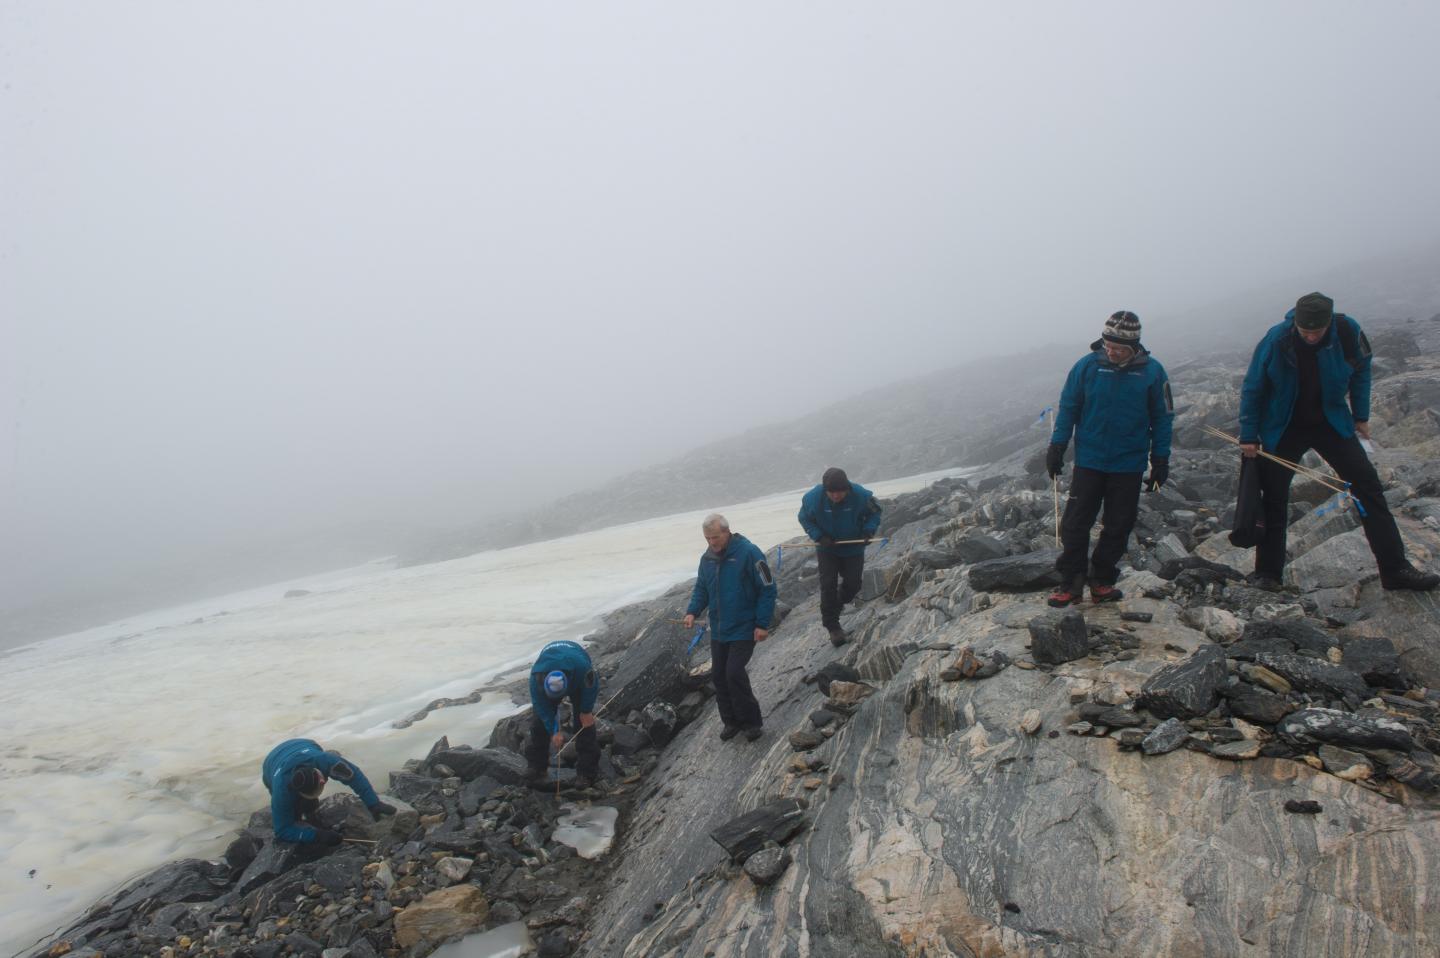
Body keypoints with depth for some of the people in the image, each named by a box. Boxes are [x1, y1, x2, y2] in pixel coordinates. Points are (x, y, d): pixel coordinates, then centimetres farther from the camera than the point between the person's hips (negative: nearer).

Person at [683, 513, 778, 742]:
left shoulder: (748, 553, -17)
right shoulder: (707, 558, 4)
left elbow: (767, 589, -14)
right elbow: (701, 589, 15)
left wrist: (762, 624, -15)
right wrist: (692, 611, -4)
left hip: (743, 629, -7)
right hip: (718, 630, 7)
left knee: (734, 674, -13)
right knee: (718, 675, 9)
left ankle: (752, 721, 5)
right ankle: (731, 721, 25)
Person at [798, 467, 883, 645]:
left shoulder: (860, 495, -24)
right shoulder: (813, 498, -25)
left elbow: (874, 513, -5)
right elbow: (804, 518, -6)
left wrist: (868, 531, -21)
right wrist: (819, 536, -20)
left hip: (854, 548, 1)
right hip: (827, 548, -1)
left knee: (853, 584, 5)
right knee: (828, 585, -9)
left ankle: (838, 603, 39)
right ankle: (832, 627, 3)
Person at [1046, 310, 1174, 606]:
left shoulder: (1152, 371, -4)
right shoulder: (1087, 366, -5)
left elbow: (1162, 418, 4)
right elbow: (1068, 409, 3)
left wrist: (1160, 460, 3)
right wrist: (1057, 446, -1)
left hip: (1129, 465, 1)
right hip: (1089, 462, -1)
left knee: (1118, 527, 8)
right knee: (1075, 524, -1)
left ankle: (1102, 581, 21)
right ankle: (1070, 583, 8)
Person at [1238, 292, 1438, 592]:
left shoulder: (1348, 331, -16)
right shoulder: (1276, 340, -21)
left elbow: (1360, 370, 5)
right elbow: (1252, 388, -10)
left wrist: (1361, 416, 6)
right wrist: (1248, 436, -8)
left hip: (1332, 423, 2)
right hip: (1283, 429, -2)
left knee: (1367, 485, -6)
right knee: (1273, 498, 0)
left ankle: (1395, 569, -1)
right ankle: (1267, 572, 13)